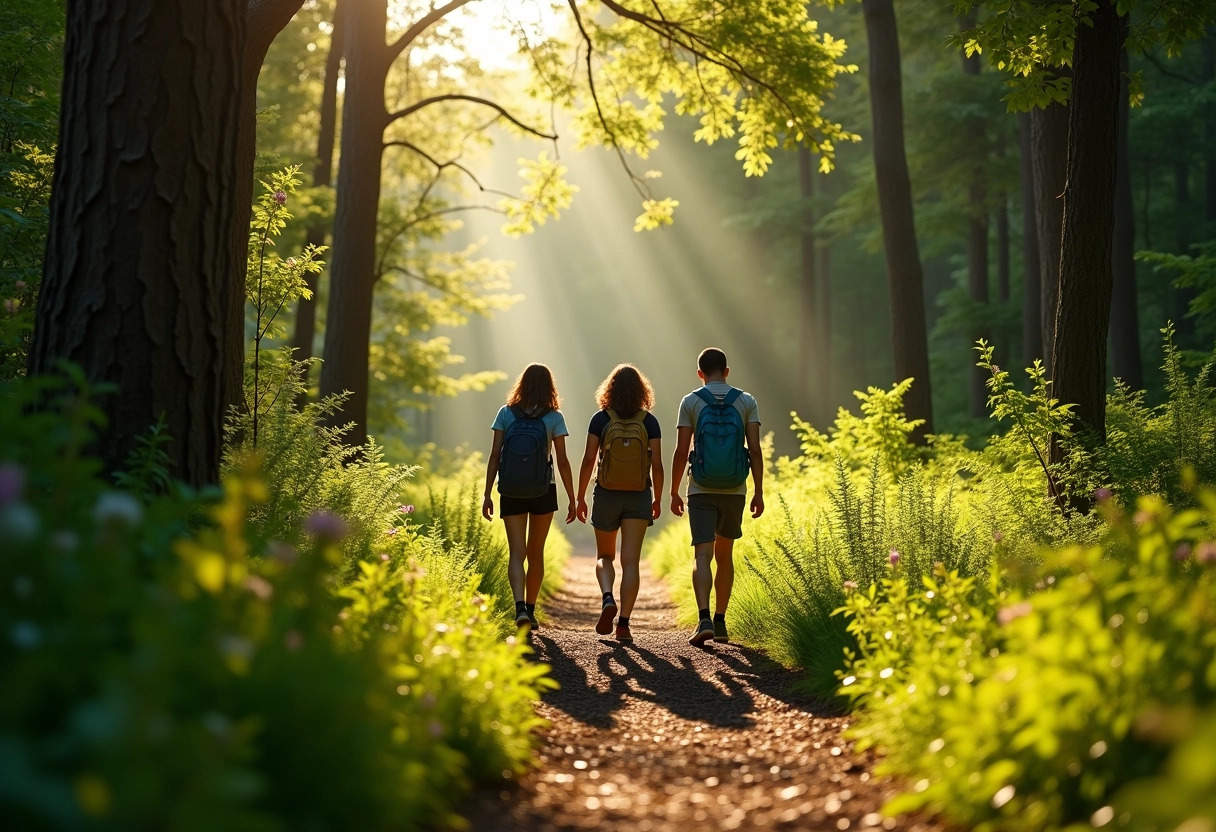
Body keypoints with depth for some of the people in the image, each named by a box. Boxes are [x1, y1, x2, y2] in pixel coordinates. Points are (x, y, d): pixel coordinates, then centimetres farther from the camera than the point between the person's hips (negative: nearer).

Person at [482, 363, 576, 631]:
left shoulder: (506, 413, -1)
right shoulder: (554, 418, -4)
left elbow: (495, 455, -4)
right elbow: (562, 461, -5)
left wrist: (487, 494, 1)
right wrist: (572, 499, 2)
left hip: (511, 493, 0)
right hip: (543, 493, 0)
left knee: (517, 553, -1)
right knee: (536, 553, 14)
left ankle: (520, 607, -22)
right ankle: (530, 610, 21)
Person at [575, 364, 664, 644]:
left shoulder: (600, 420, -4)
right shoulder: (649, 421, -2)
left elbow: (588, 460, -6)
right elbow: (657, 465, -2)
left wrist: (580, 497, 3)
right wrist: (658, 499, 11)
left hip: (606, 495, 0)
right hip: (639, 497, 0)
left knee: (604, 557, 17)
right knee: (631, 561, 1)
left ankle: (607, 599, -10)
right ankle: (623, 623, -7)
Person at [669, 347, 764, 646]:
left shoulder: (691, 401, -1)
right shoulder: (746, 402, 3)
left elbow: (681, 451, -5)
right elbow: (755, 450, -3)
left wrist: (674, 492, 4)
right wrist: (759, 492, 1)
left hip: (701, 490, -2)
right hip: (734, 490, 2)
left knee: (702, 556, -5)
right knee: (724, 555, 15)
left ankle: (704, 619, -23)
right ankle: (720, 622, 18)